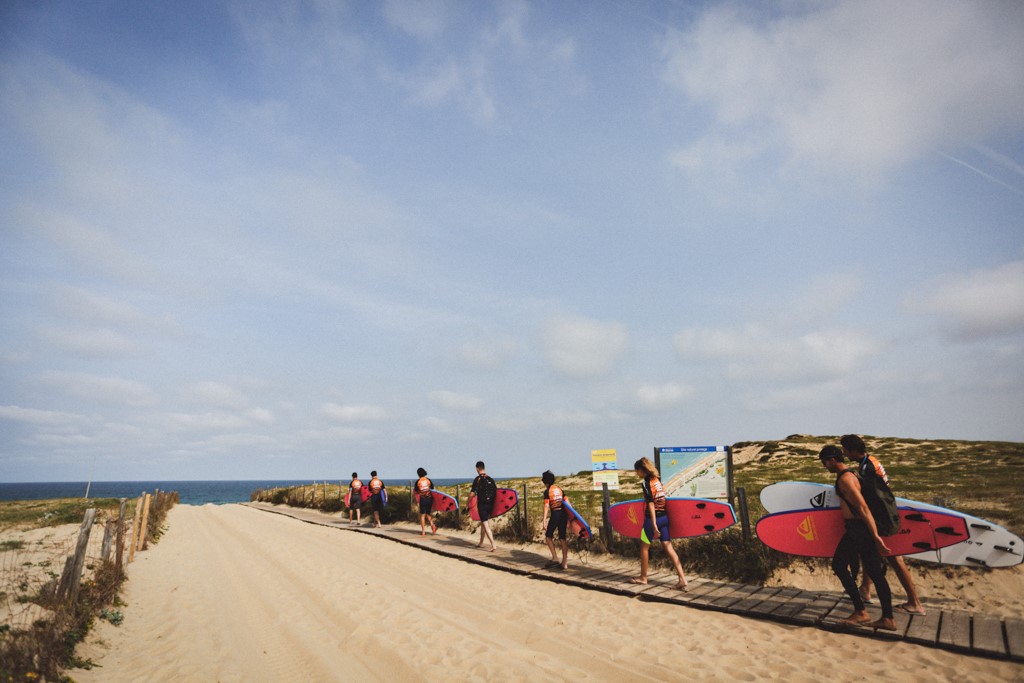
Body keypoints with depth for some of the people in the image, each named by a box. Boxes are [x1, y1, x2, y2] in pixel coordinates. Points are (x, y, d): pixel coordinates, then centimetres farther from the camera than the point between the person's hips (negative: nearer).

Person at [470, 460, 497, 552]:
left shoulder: (478, 479, -10)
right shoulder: (490, 479, 7)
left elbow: (472, 493, -13)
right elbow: (496, 493, 9)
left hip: (482, 505, -6)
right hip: (490, 505, 6)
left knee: (486, 525, -5)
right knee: (483, 523, 22)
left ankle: (493, 545, -14)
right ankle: (481, 543, 33)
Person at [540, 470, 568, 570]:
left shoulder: (547, 491, -4)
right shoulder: (560, 489, 12)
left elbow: (546, 506, -11)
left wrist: (544, 520, -12)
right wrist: (568, 517, 15)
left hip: (555, 514, -5)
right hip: (563, 514, 5)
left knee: (548, 536, 13)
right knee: (562, 538, 9)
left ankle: (555, 559, 6)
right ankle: (564, 563, 8)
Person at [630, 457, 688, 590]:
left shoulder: (646, 482, -14)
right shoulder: (657, 479, 9)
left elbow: (651, 505, -18)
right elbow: (660, 499, 13)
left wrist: (654, 525, -18)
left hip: (653, 518, -7)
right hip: (664, 517, 7)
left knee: (644, 547, 10)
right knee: (668, 547, 7)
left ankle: (643, 577, 22)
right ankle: (682, 578, 1)